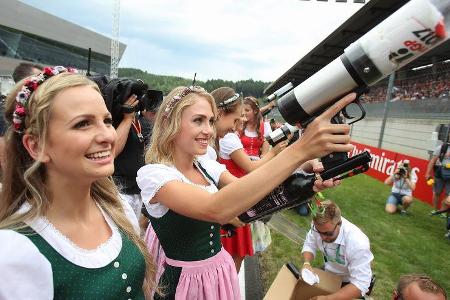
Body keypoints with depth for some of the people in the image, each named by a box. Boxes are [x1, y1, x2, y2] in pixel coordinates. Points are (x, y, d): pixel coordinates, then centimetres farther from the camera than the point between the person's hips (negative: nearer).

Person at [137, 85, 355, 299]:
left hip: (222, 272, 6)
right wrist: (299, 151, -42)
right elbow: (216, 210, -38)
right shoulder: (152, 174, -22)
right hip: (184, 281, -5)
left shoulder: (208, 167, 1)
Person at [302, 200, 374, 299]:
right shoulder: (319, 225, -24)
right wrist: (306, 263, -28)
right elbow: (309, 245, -7)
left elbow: (361, 284, -34)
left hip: (350, 283, -3)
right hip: (328, 272, 3)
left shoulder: (358, 243, -38)